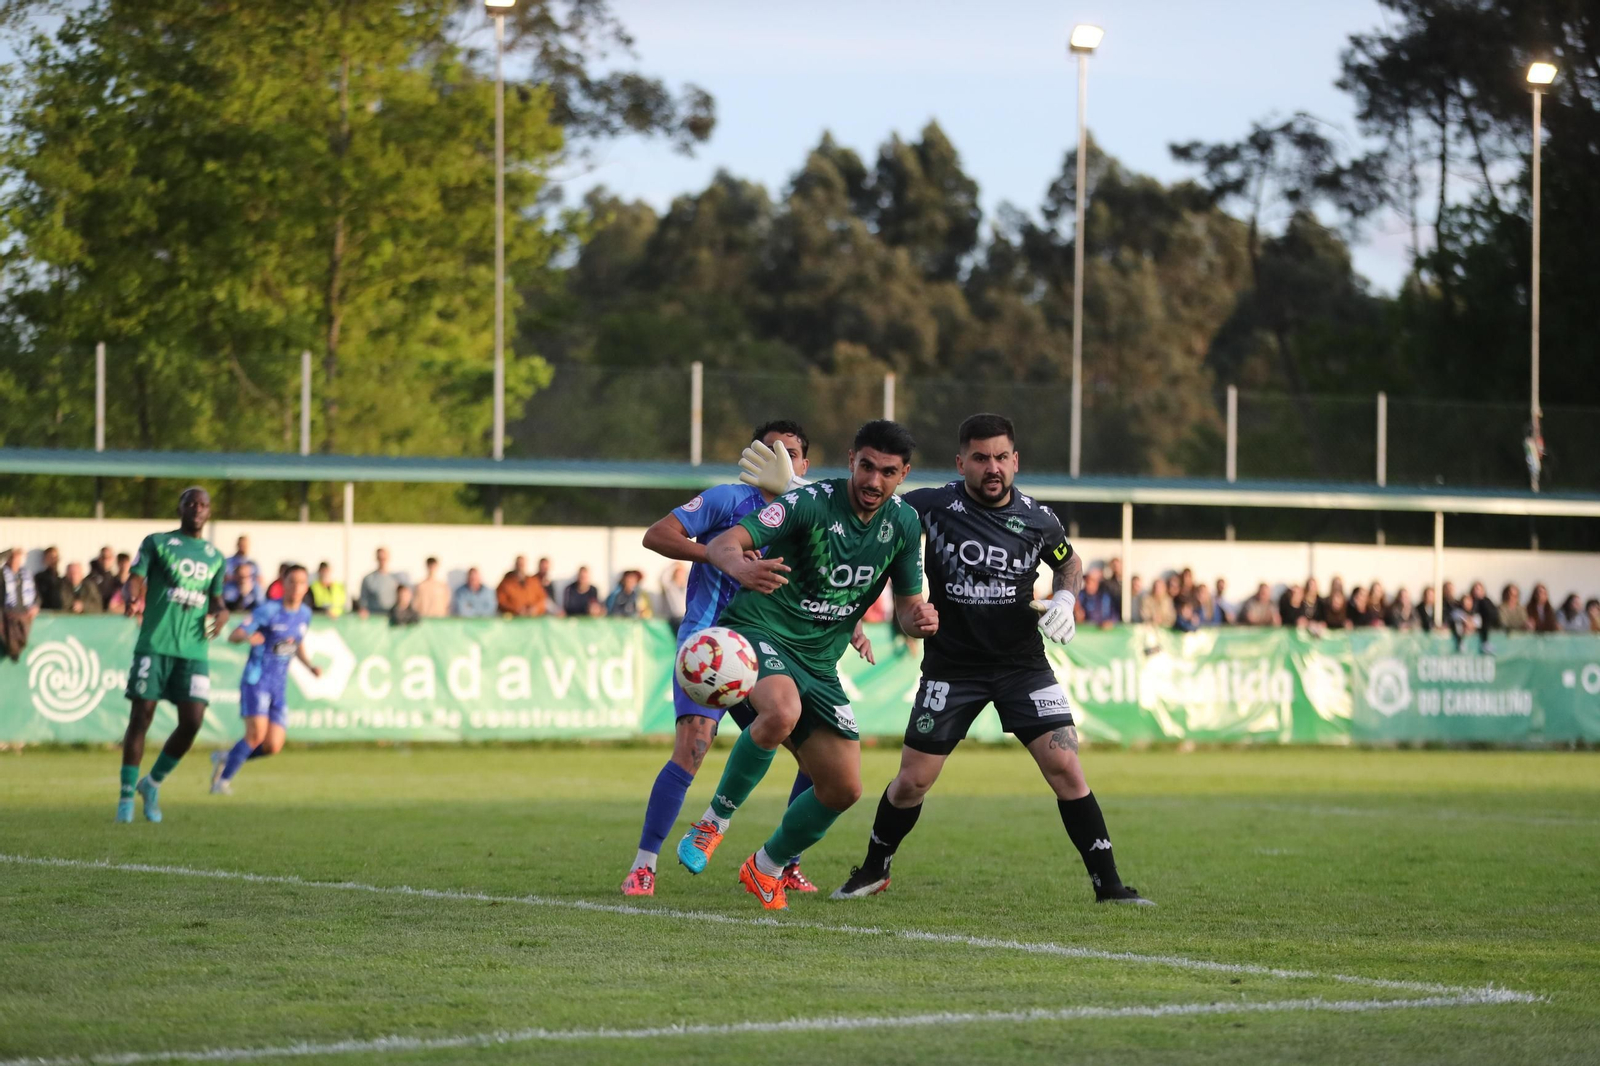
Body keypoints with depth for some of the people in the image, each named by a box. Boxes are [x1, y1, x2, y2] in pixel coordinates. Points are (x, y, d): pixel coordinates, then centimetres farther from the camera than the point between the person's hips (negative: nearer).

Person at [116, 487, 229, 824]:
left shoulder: (214, 557, 17)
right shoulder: (156, 543, 6)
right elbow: (134, 581, -3)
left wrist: (221, 614, 2)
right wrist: (132, 598, -26)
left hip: (194, 651, 3)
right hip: (154, 645, -3)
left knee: (192, 722, -7)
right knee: (141, 717, -5)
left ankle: (152, 784, 14)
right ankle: (126, 794, 5)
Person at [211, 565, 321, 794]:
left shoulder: (305, 614, 8)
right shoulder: (268, 610, -11)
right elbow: (233, 636, -14)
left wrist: (310, 666, 6)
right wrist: (247, 637, -37)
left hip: (279, 687, 6)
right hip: (256, 680, -6)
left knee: (273, 747, -4)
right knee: (256, 734, -21)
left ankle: (225, 758, 19)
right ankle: (223, 781, -6)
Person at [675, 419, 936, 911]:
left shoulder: (903, 524, 3)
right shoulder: (811, 502, -16)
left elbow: (906, 604, 13)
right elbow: (724, 543, -27)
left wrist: (918, 619, -13)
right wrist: (739, 565, -52)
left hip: (819, 663, 7)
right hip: (757, 631, -6)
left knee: (843, 787, 2)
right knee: (782, 712, -39)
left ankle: (766, 868, 28)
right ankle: (713, 822, -18)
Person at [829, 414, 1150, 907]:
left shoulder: (1038, 519, -4)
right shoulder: (932, 506, -9)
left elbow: (1069, 561, 17)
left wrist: (1065, 598, -2)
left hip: (1022, 663, 1)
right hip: (950, 666, -1)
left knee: (1065, 768, -12)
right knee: (912, 781, 2)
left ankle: (1108, 885, -5)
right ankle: (873, 871, 27)